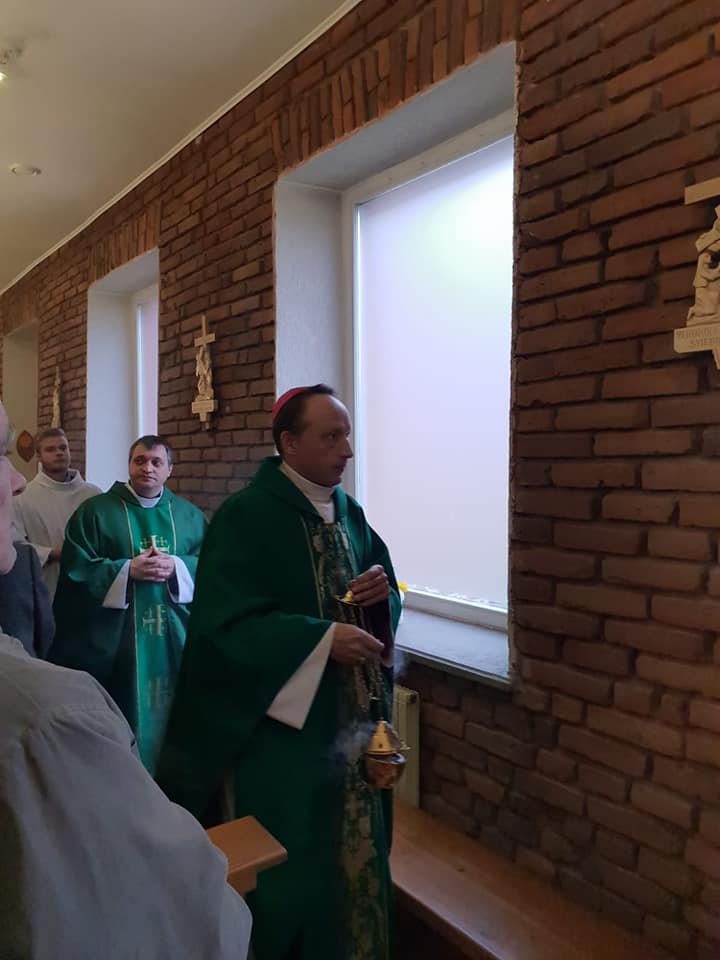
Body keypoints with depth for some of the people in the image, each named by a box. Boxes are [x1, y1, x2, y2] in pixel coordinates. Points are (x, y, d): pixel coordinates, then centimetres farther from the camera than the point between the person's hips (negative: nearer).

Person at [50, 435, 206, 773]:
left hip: (174, 636, 3)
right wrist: (127, 570, -16)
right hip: (113, 637, -2)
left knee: (169, 713, 10)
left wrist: (177, 567, -14)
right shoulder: (95, 511, 0)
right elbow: (75, 568, -6)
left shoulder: (189, 515, 9)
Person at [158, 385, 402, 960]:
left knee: (354, 854, 17)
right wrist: (321, 639, -27)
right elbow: (224, 622, -21)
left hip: (351, 718, 7)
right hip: (280, 725, -6)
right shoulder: (246, 516, -15)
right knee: (290, 862, 9)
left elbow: (383, 599, 12)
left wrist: (383, 593, -12)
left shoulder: (350, 514, 6)